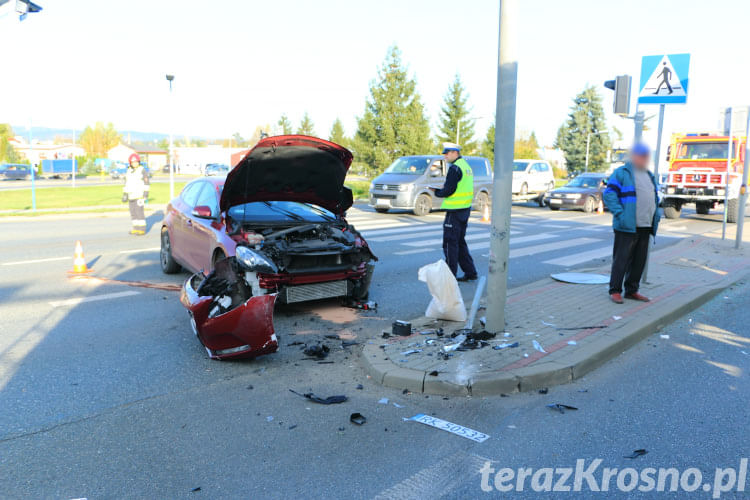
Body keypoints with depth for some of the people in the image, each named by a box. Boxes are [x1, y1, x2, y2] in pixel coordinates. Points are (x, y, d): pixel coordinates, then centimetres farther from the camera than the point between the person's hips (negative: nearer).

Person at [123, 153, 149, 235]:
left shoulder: (142, 170, -6)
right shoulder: (128, 171, 14)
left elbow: (146, 183, -9)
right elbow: (127, 184, 19)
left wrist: (146, 194, -16)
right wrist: (124, 195, 14)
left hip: (139, 196, -7)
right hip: (131, 196, 7)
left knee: (139, 212, -10)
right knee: (133, 213, 7)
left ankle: (142, 229, -6)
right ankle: (136, 228, 14)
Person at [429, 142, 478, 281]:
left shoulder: (455, 168, -15)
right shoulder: (466, 166, 15)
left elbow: (448, 191, -19)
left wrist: (436, 192, 0)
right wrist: (441, 190, 12)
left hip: (455, 211, -10)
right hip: (465, 209, 10)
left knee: (450, 243, -2)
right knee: (460, 242, 17)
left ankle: (450, 275, 2)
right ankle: (470, 272, 21)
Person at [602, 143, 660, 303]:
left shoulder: (649, 176, 20)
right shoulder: (622, 173, -4)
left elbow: (655, 198, 29)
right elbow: (609, 194, -11)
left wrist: (656, 215, 14)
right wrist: (620, 213, -18)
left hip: (645, 227, 8)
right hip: (627, 226, -7)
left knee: (640, 261, 10)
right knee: (621, 259, -4)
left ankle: (631, 290, 20)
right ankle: (615, 290, 4)